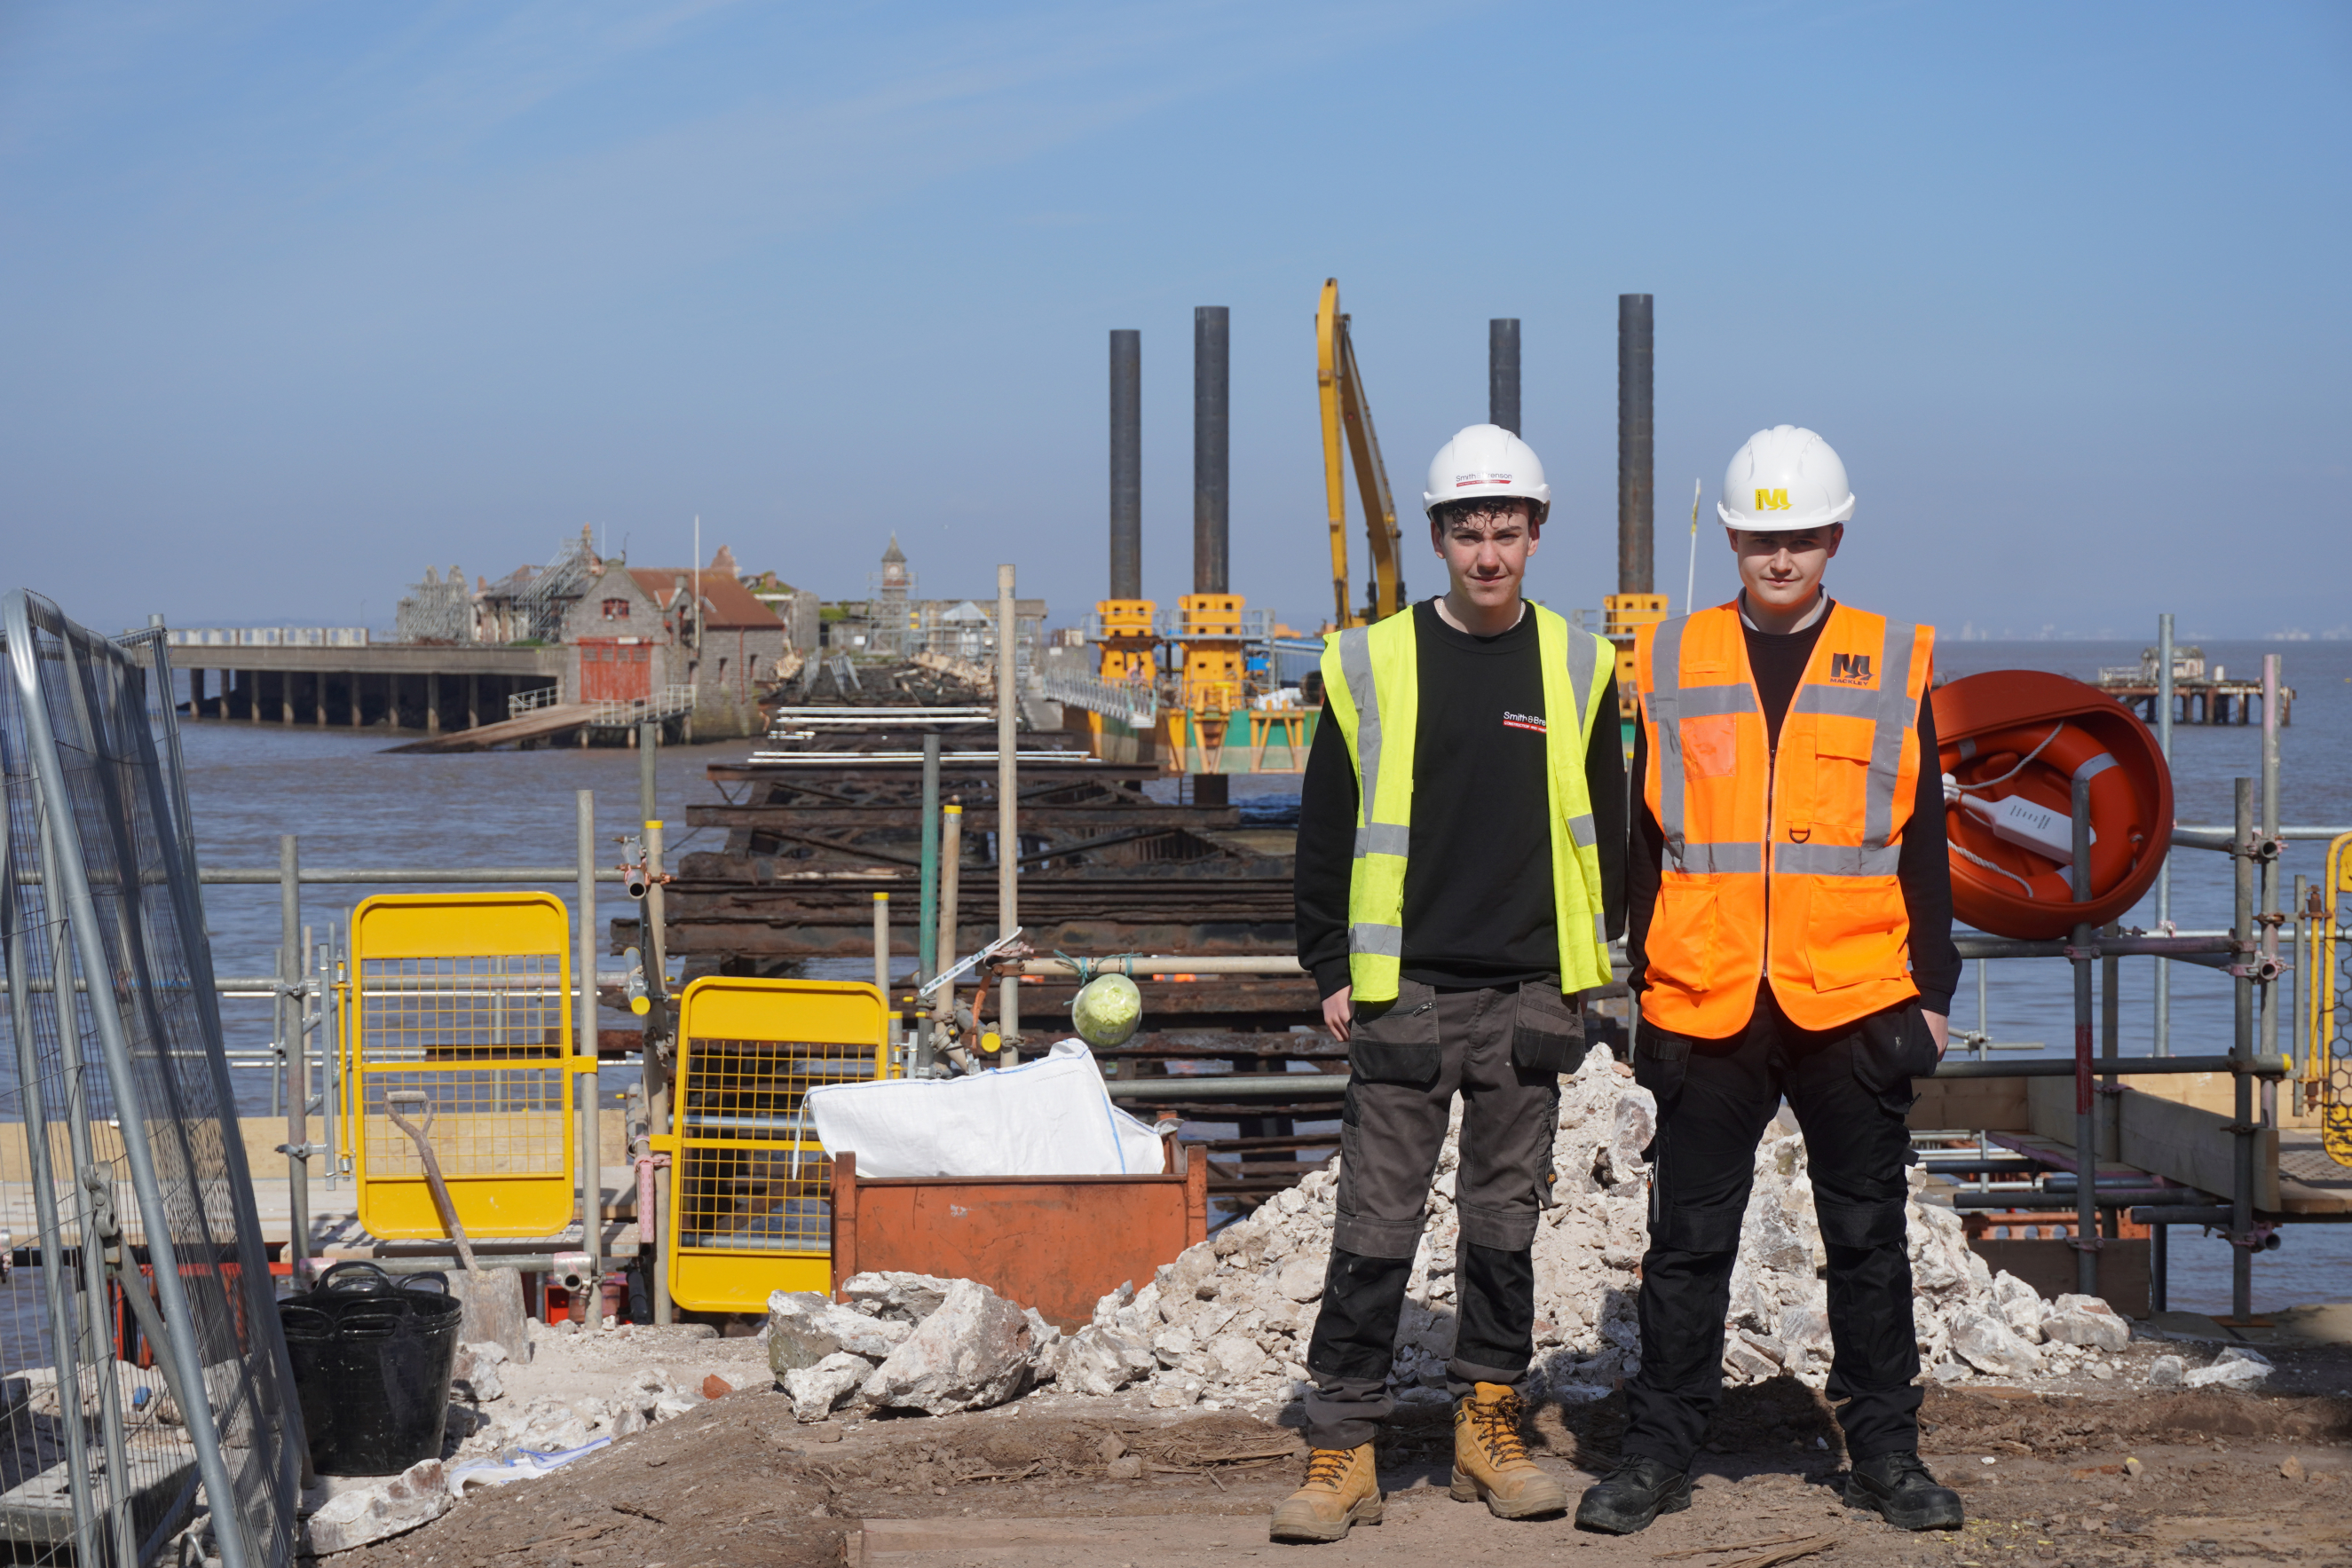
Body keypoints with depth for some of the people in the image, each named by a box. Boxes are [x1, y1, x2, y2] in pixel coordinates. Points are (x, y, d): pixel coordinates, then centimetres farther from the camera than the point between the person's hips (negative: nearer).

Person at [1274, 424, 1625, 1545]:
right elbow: (1325, 831, 5)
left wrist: (1591, 969, 8)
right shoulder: (1372, 665, 1)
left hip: (1529, 993, 2)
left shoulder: (1577, 670, 7)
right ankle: (1343, 1447, 0)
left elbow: (1604, 831, 14)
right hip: (1404, 991, -2)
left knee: (1506, 1218, 8)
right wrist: (1332, 971, 2)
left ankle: (1489, 1421, 20)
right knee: (1376, 1223, -4)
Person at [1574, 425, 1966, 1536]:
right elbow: (1643, 846, 10)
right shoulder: (1672, 663, 6)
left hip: (1853, 1004, 0)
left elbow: (1923, 851, 8)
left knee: (1867, 1237, 8)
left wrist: (1933, 992, 5)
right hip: (1704, 1007, 0)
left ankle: (1885, 1452, 17)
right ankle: (1658, 1451, 13)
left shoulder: (1891, 665, 5)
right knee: (1687, 1239, 5)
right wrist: (1641, 987, 6)